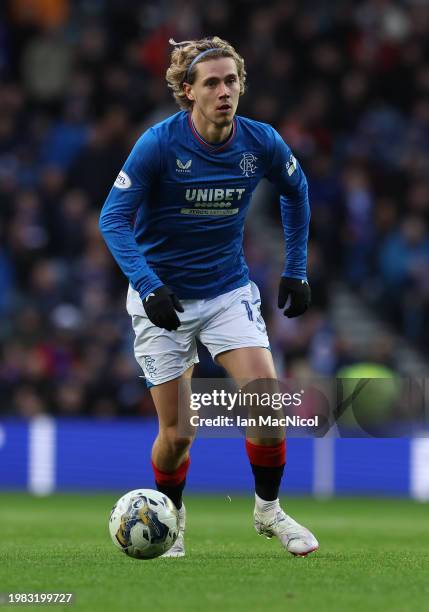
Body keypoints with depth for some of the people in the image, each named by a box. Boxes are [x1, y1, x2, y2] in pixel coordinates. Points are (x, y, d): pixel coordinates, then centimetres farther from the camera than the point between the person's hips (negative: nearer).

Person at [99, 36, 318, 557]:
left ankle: (268, 510, 7)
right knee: (177, 433, -2)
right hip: (164, 297, -2)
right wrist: (146, 286, -29)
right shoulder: (159, 143, -18)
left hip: (229, 290, 2)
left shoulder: (261, 143, -8)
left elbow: (295, 192, 14)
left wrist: (295, 270, 12)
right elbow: (113, 218, -17)